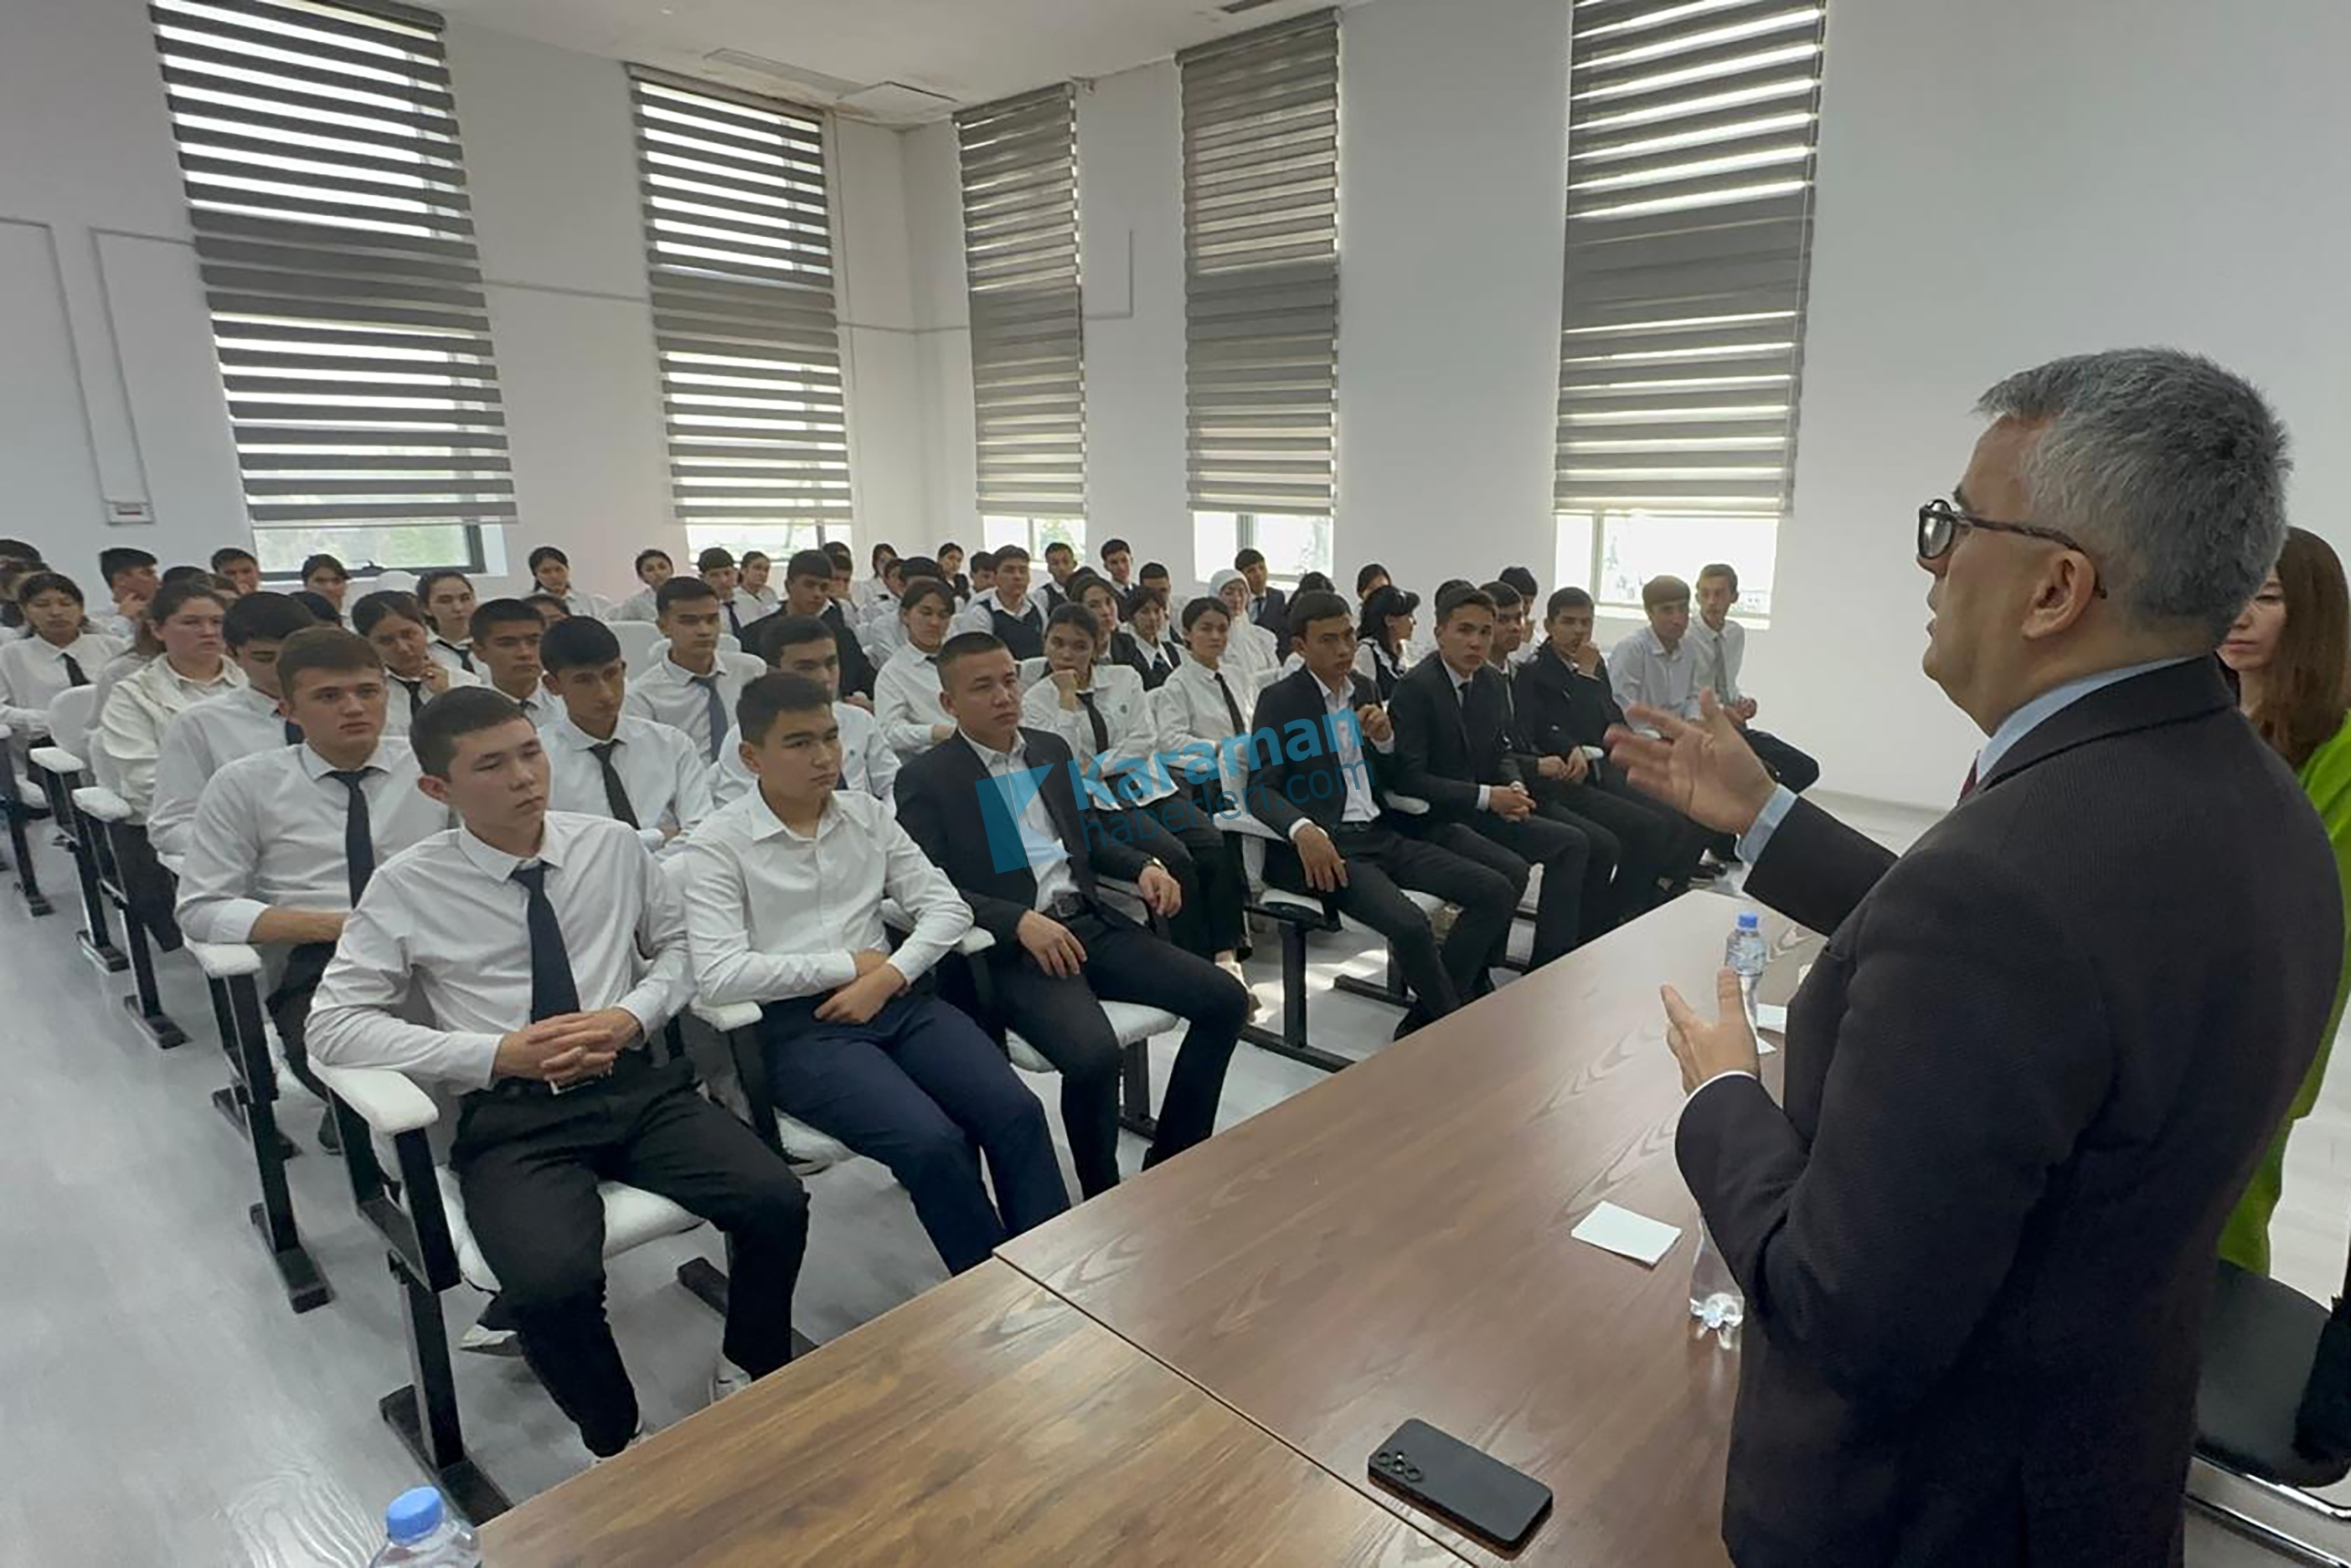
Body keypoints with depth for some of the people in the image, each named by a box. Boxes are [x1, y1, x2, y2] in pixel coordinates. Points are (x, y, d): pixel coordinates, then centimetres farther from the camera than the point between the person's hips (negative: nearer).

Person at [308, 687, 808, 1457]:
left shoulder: (613, 846, 6)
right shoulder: (406, 887, 0)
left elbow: (680, 945, 15)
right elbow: (333, 1024, -1)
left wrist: (632, 1016, -7)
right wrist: (497, 1053, -13)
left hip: (637, 1085, 2)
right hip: (511, 1115, -2)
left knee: (777, 1202, -20)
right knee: (552, 1284, -30)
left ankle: (750, 1374, 10)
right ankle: (618, 1447, 3)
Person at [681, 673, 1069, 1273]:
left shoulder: (867, 814, 11)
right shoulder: (719, 844, -3)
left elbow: (947, 906, 7)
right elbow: (718, 975, -14)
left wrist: (888, 975, -10)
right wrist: (850, 964, -10)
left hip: (899, 998, 4)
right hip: (799, 1026, -4)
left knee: (1017, 1112, -19)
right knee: (934, 1143, -26)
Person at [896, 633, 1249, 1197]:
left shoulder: (1051, 749, 16)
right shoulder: (925, 779, -2)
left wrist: (1143, 866, 5)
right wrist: (1020, 920, -23)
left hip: (1090, 923, 7)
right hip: (1010, 947, -6)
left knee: (1224, 999, -6)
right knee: (1094, 1054, -31)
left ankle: (1170, 1164, 8)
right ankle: (1105, 1204, -2)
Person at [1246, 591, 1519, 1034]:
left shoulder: (1364, 688, 15)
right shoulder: (1280, 700, -4)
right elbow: (1261, 789, -10)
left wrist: (1384, 739, -3)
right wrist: (1303, 830, -30)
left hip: (1380, 835, 7)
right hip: (1326, 847, -7)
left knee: (1497, 893, -7)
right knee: (1410, 926, -31)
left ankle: (1424, 1020, -3)